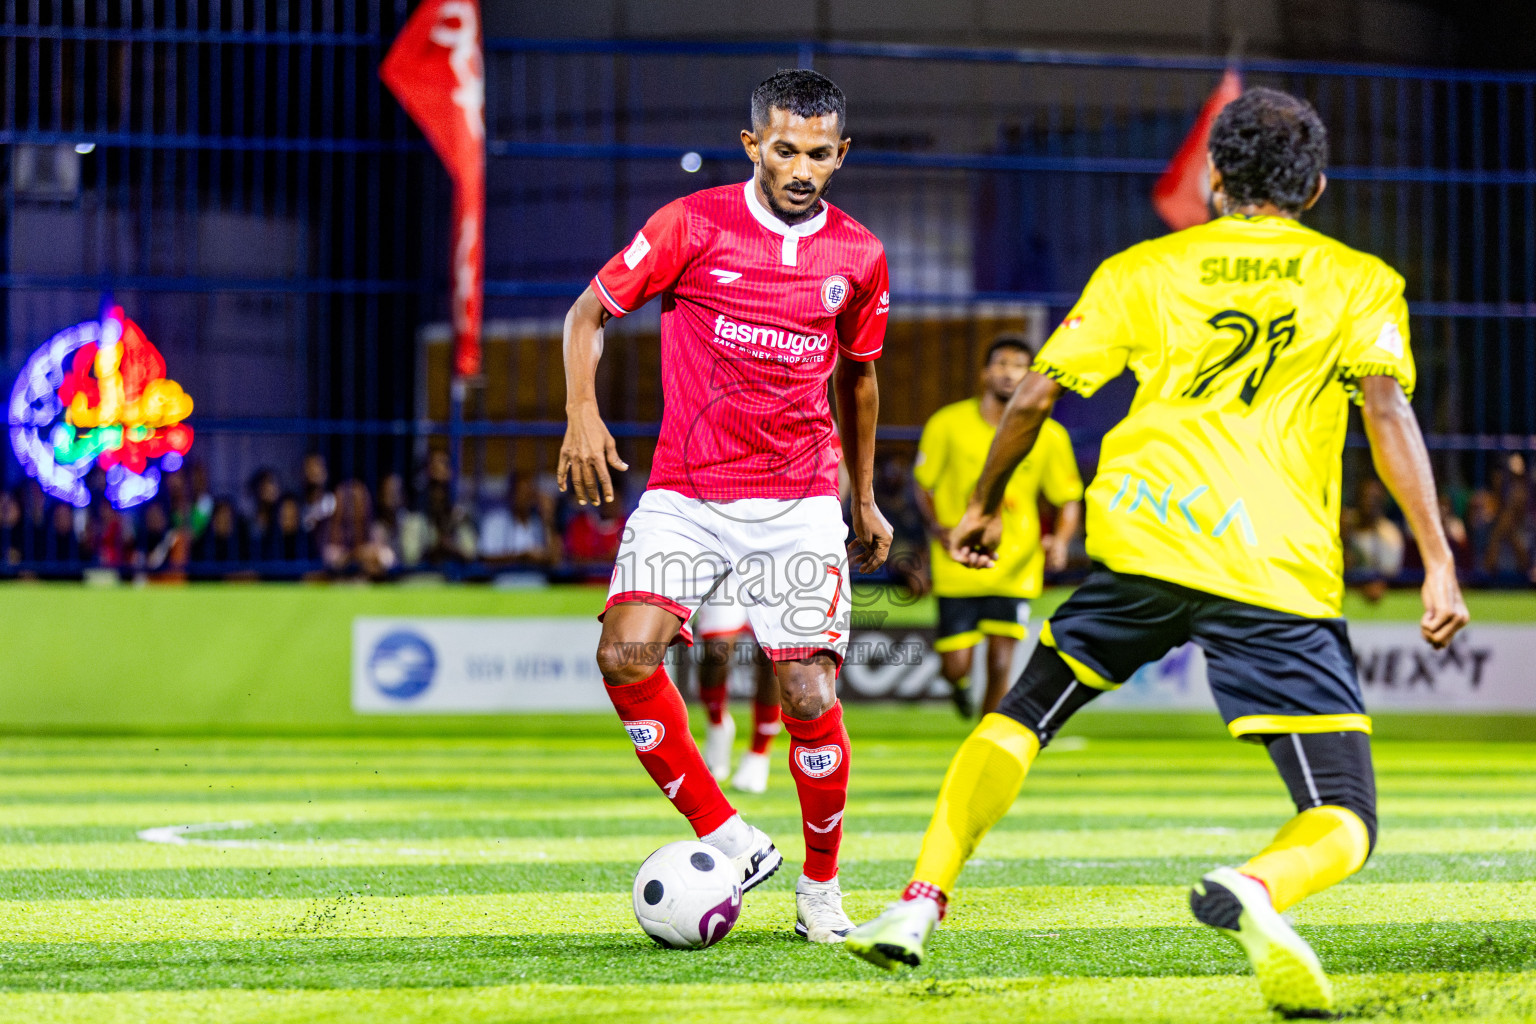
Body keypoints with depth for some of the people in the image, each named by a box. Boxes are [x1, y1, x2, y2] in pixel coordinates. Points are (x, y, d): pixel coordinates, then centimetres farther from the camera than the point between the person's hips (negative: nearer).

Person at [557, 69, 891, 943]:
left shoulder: (859, 257, 5)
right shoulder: (694, 226, -3)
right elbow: (589, 313, 5)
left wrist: (866, 499, 26)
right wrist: (582, 414, -10)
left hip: (800, 502, 1)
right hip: (686, 494, -1)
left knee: (812, 695, -9)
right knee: (626, 654, -23)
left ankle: (821, 889, 13)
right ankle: (728, 840, -8)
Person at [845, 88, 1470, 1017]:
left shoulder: (1145, 269, 18)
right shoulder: (1360, 281, 13)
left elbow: (1038, 394, 15)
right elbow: (1387, 407, -3)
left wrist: (986, 505, 32)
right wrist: (1439, 563, -8)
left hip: (1143, 537, 2)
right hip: (1278, 573, -2)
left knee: (1022, 716, 27)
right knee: (1345, 826, -2)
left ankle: (921, 905, 13)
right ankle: (1256, 890, -37)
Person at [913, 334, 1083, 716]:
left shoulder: (1049, 436, -1)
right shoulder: (947, 424, -4)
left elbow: (1069, 499, 7)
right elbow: (923, 485, 7)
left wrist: (1060, 541, -12)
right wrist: (937, 528, -12)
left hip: (1015, 569, 0)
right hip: (958, 570, 0)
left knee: (1000, 667, -8)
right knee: (955, 666, -1)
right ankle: (960, 684, 38)